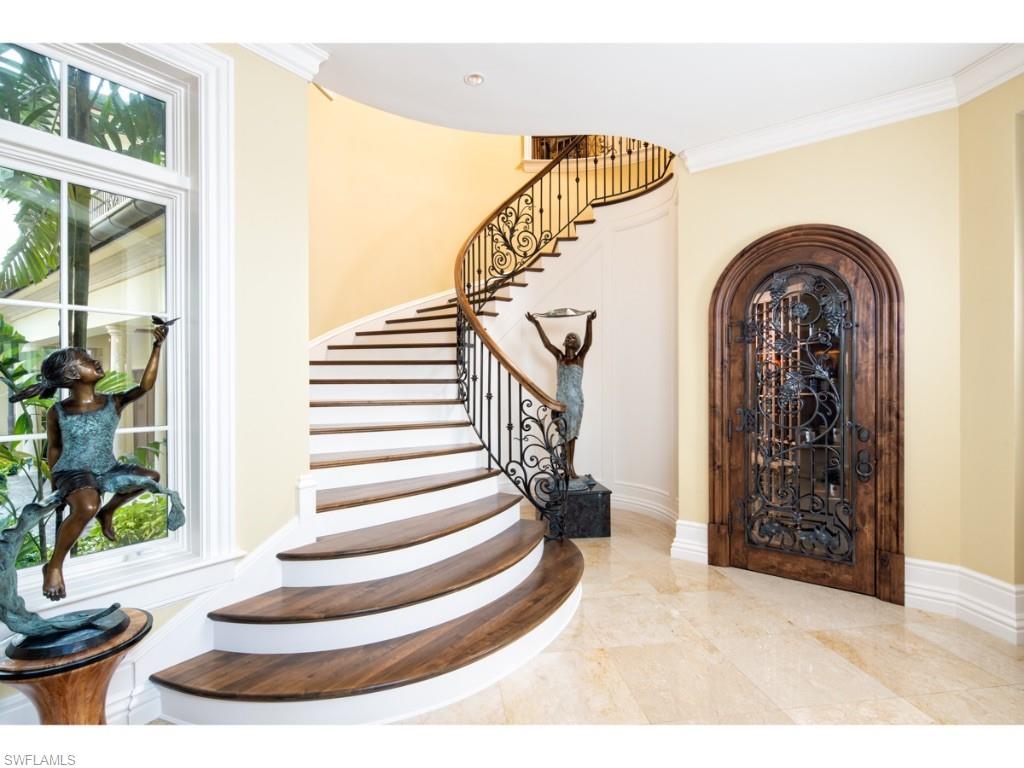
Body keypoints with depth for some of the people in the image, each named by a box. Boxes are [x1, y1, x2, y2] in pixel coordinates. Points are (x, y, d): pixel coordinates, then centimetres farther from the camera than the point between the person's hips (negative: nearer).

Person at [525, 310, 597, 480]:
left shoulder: (580, 357, -2)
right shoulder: (559, 357, 5)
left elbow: (588, 342, -17)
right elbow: (546, 343, -2)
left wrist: (589, 322, -32)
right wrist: (537, 324, -11)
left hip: (576, 400, -1)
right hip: (561, 399, 1)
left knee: (572, 434, 8)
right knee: (564, 433, 2)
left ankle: (570, 466, 18)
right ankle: (568, 467, 8)